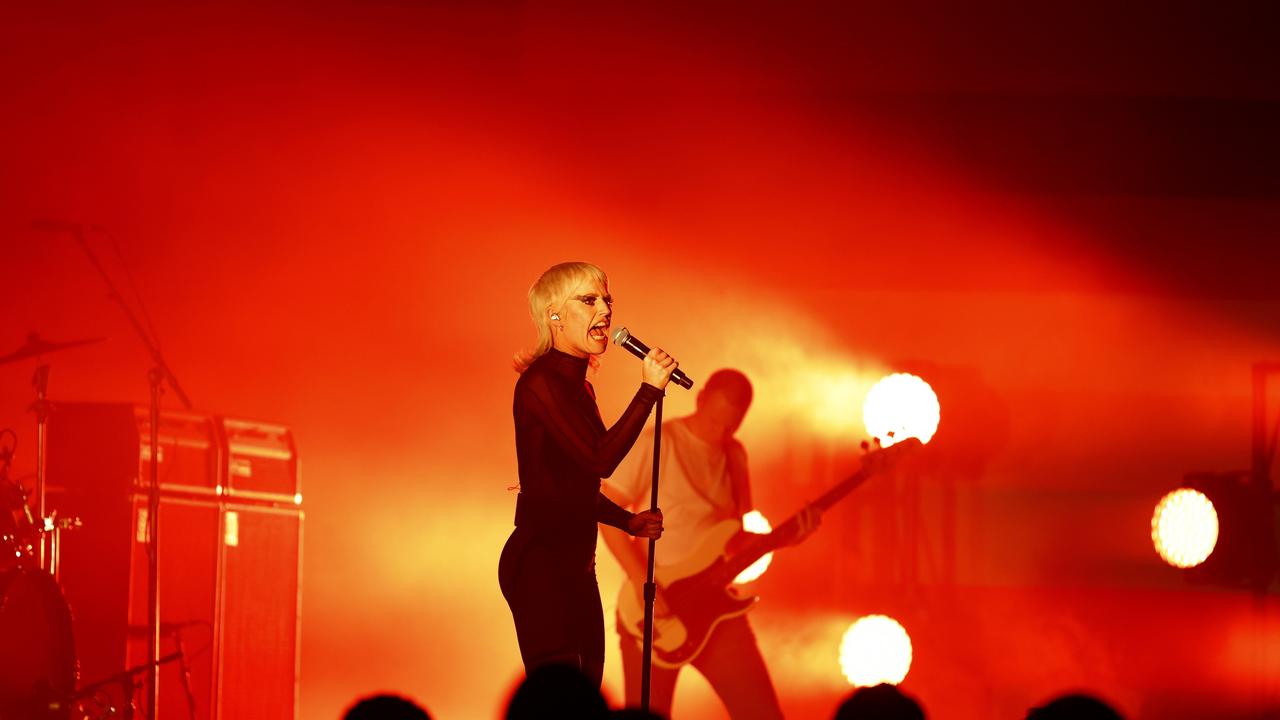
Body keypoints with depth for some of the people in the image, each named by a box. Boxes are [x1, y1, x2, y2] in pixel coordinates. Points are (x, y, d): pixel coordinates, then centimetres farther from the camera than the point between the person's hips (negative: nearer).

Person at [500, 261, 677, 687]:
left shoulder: (579, 387, 17)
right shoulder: (540, 382, -12)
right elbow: (600, 460, -21)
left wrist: (627, 521, 12)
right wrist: (649, 390, -18)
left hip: (575, 564, 10)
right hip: (540, 561, -10)